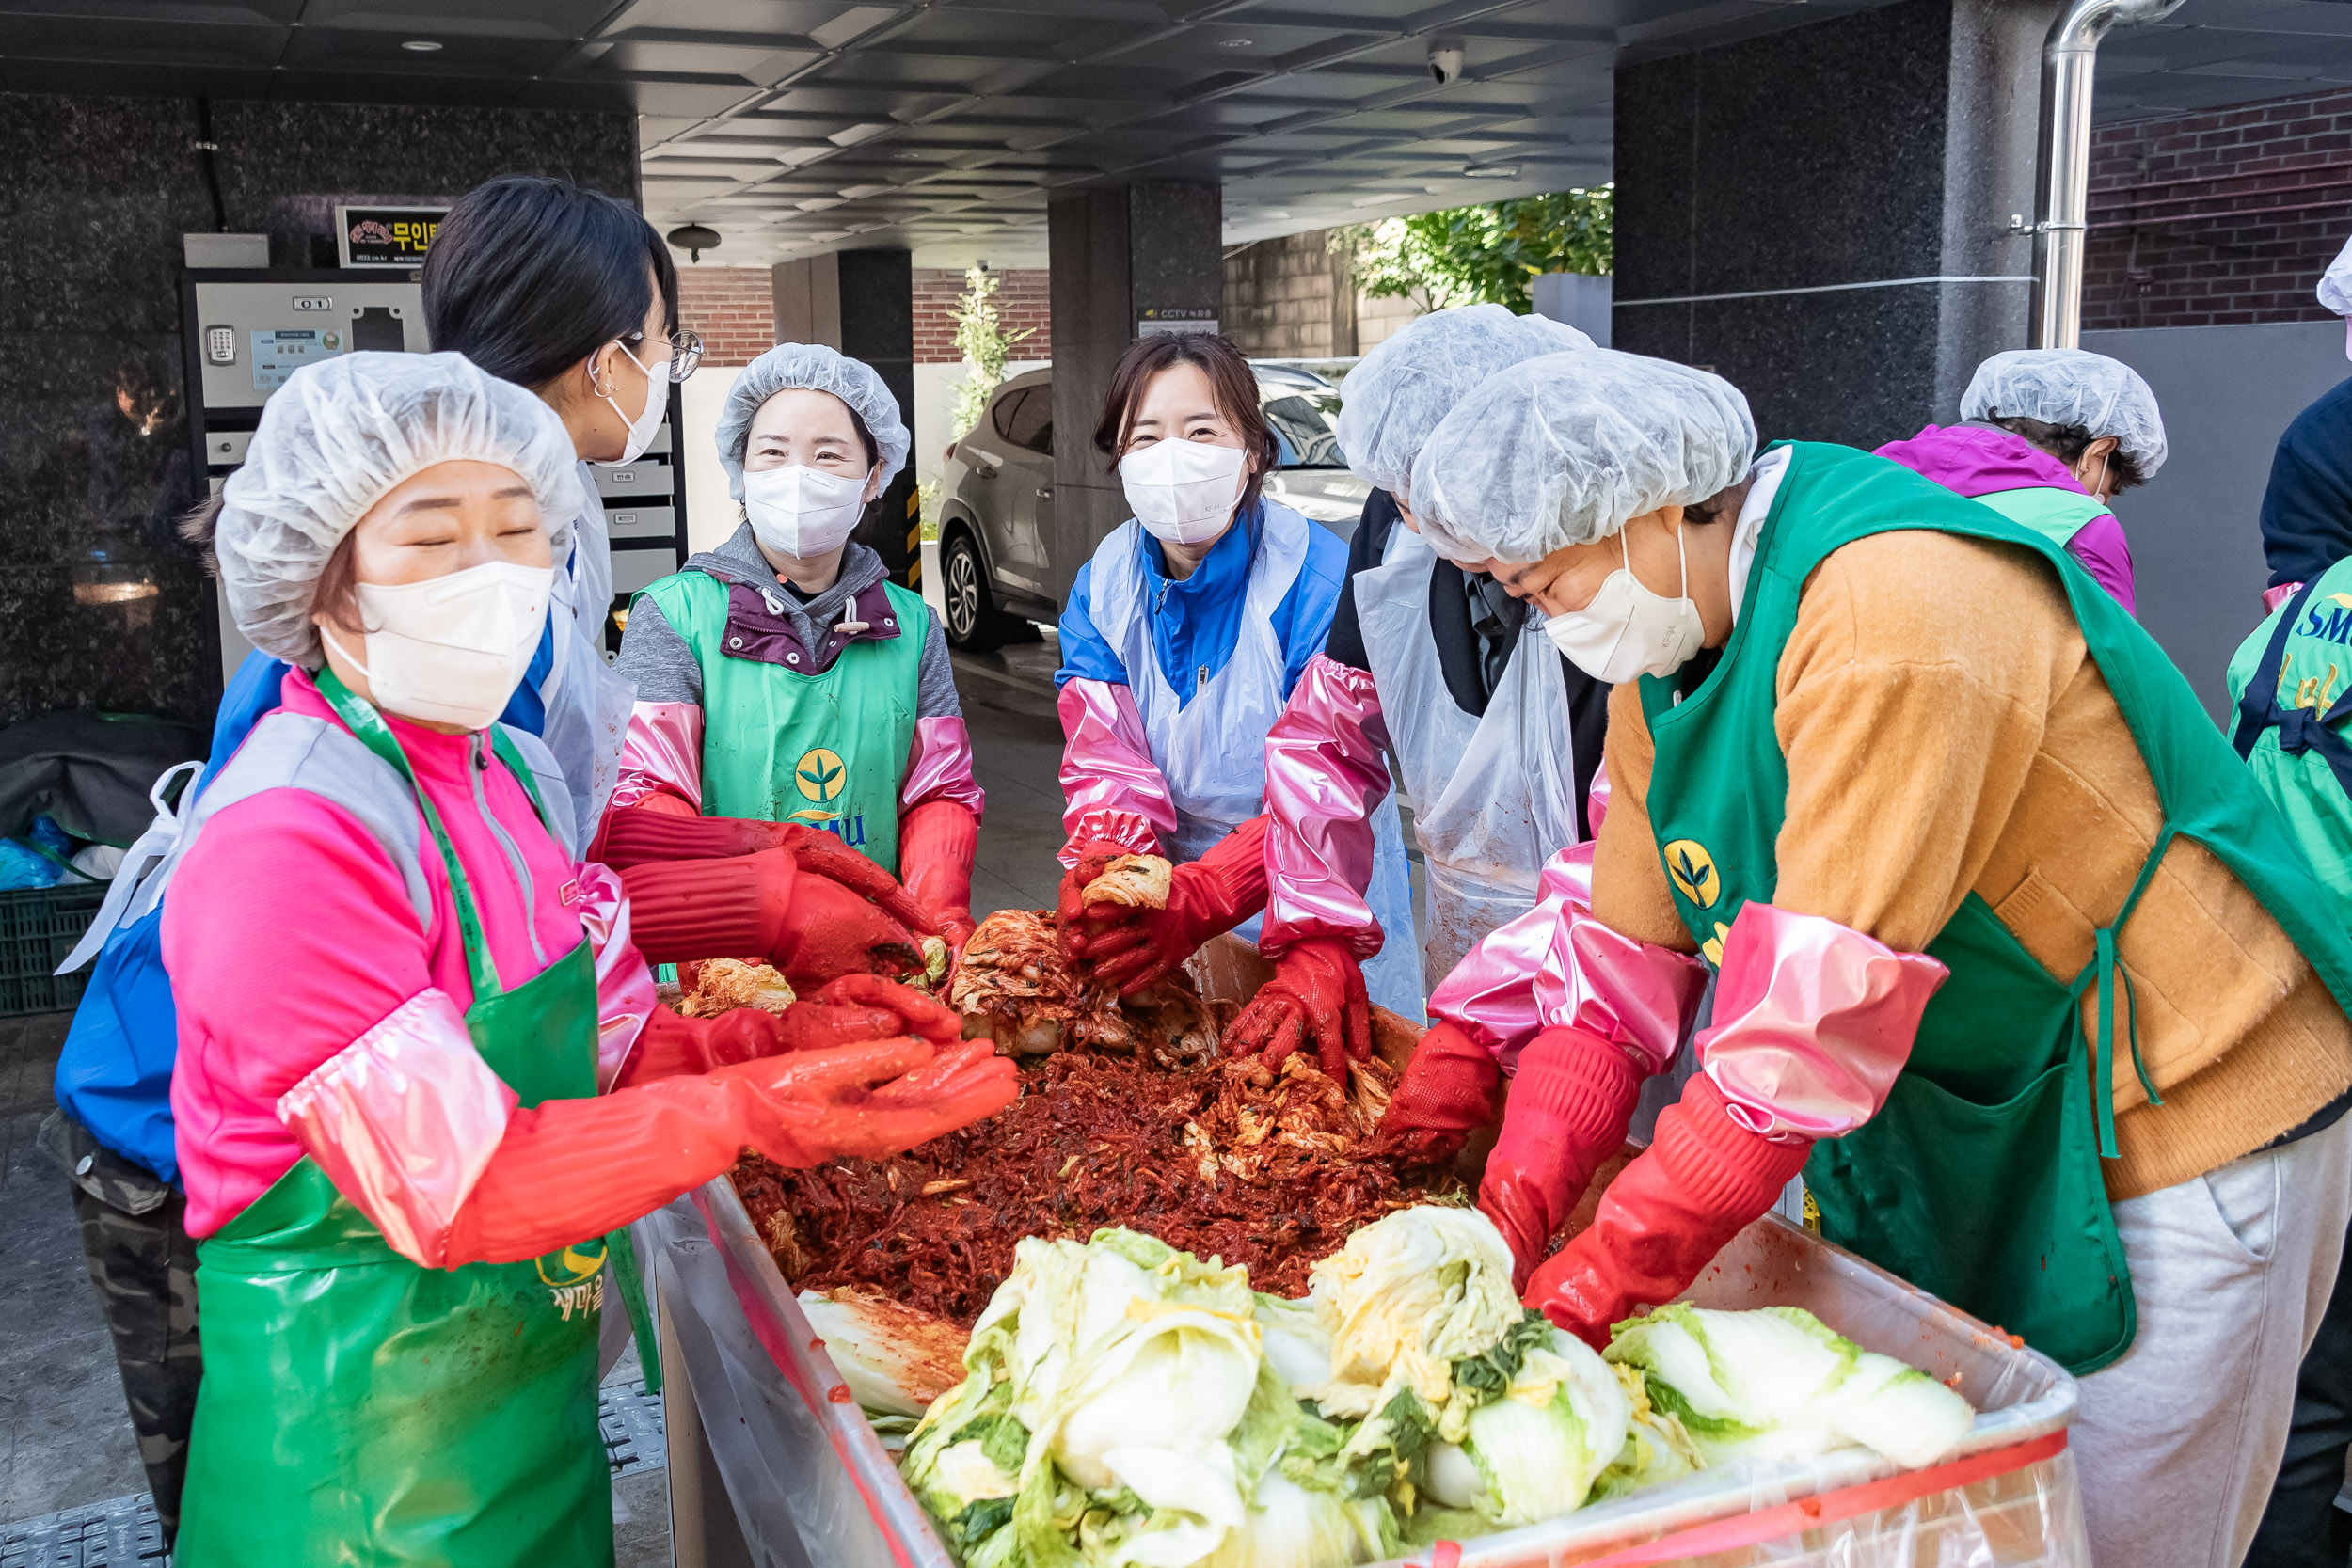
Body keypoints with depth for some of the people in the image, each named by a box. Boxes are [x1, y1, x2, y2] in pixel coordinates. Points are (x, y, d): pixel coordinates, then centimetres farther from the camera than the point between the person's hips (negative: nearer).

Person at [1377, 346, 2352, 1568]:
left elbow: (1824, 1006, -32)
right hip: (1962, 1111, 8)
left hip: (2174, 1110, -7)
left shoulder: (1897, 608, -30)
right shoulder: (1661, 647, -1)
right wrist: (1515, 1208, -13)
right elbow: (1620, 957, -1)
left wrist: (1597, 1281, -28)